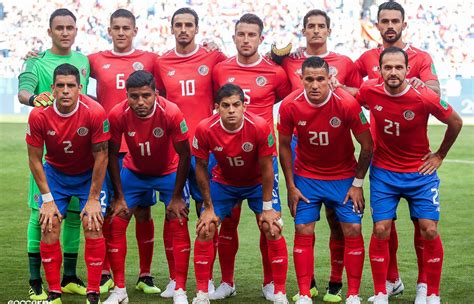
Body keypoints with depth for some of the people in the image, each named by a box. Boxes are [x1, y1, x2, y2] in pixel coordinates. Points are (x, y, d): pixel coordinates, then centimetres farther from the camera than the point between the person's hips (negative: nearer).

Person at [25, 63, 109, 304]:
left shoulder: (95, 113, -26)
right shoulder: (39, 115, -22)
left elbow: (101, 157, -17)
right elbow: (35, 159, -10)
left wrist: (93, 199, -15)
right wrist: (47, 199, -11)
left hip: (89, 174, -2)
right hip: (55, 173, 2)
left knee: (92, 225, -15)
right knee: (49, 227, -10)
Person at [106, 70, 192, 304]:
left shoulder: (171, 113, -31)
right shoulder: (117, 115, -26)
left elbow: (184, 155, -18)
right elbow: (112, 154, -11)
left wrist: (176, 196, -14)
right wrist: (119, 195, -10)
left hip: (169, 172, -2)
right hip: (134, 171, 2)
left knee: (179, 225, -10)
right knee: (116, 223, -5)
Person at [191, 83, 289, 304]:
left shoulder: (259, 127, -30)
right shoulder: (205, 129, -26)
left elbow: (266, 168, -18)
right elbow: (201, 167, -11)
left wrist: (267, 207, -14)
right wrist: (209, 207, -8)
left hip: (257, 183, -1)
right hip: (223, 182, 1)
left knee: (273, 229, -13)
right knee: (205, 229, -9)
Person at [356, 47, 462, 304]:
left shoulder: (424, 97, -20)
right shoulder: (369, 91, -15)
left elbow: (455, 122, -3)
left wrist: (440, 155, 4)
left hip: (420, 172, -1)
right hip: (383, 172, 1)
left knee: (429, 231, -5)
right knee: (380, 230, -4)